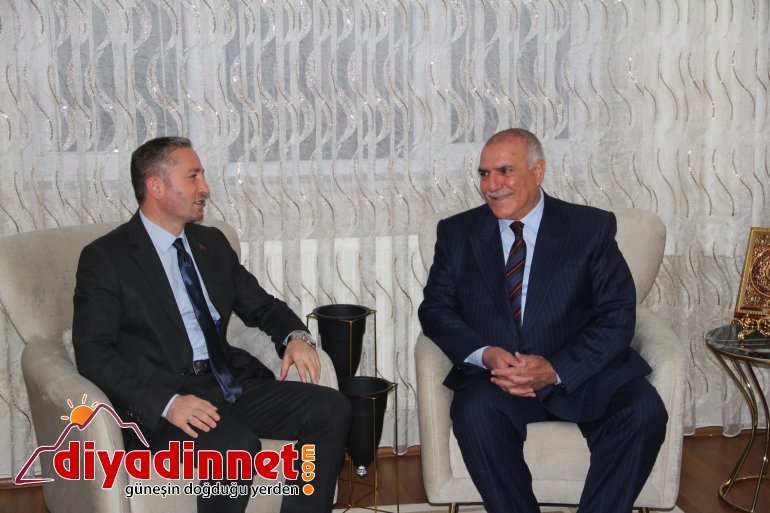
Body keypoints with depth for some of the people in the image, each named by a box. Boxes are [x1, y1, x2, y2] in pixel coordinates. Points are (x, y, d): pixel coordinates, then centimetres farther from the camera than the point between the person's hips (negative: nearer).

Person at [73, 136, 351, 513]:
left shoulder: (212, 242, 17)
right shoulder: (105, 257, -2)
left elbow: (260, 305, 23)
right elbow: (93, 353, -10)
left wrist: (294, 336, -2)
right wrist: (167, 402, -24)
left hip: (229, 383, 6)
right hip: (158, 399, -6)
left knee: (331, 408, -13)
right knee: (236, 446, -34)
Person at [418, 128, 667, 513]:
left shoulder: (592, 228, 5)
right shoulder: (457, 233, 11)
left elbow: (617, 314, -1)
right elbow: (435, 308, 7)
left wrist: (556, 368, -16)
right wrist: (484, 354, -13)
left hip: (581, 374, 0)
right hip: (495, 377, 1)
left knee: (643, 411, -28)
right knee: (475, 410, -32)